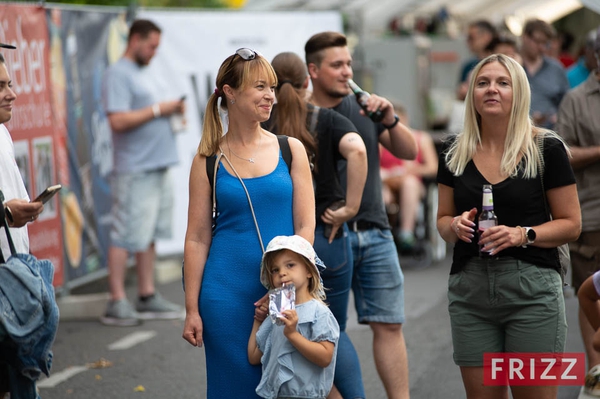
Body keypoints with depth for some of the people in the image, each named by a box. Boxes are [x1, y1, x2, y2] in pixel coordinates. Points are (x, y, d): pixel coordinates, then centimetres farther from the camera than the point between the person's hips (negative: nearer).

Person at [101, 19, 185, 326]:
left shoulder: (141, 73, 20)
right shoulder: (118, 74, -11)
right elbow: (118, 120, -21)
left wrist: (170, 111, 9)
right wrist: (158, 109, -15)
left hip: (157, 168, 10)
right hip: (135, 171, -10)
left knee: (149, 235, 12)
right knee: (126, 238, -8)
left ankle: (147, 298, 18)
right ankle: (117, 303, -6)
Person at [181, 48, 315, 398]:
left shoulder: (291, 150, 4)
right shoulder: (208, 161, 2)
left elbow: (306, 227, 1)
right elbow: (197, 238, 2)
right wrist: (192, 309, -1)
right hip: (227, 293, -1)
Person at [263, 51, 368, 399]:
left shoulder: (260, 128, 0)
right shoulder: (329, 120, -1)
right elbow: (357, 151, -21)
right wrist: (350, 206, -16)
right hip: (326, 239, 0)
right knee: (335, 332, 12)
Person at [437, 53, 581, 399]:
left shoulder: (546, 148, -3)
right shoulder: (455, 153, 8)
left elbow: (571, 225, -1)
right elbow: (443, 220, 16)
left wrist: (523, 235, -17)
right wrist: (456, 226, -6)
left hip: (532, 289, -3)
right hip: (469, 289, 3)